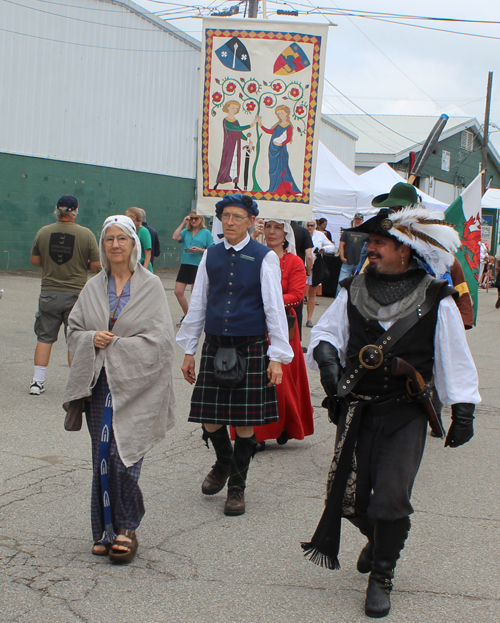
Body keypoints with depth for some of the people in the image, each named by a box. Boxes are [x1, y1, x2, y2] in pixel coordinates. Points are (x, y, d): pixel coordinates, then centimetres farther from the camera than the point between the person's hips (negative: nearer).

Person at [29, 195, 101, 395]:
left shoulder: (43, 232, 0)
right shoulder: (86, 234, -8)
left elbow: (34, 260, 8)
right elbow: (96, 264, -6)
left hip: (49, 293, 2)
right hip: (76, 294, -2)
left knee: (45, 338, 10)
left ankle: (37, 382, 10)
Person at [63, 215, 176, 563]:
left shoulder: (151, 286, -1)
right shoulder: (94, 288, 12)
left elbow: (159, 338, -8)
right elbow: (74, 330, 14)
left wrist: (114, 345, -10)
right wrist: (92, 339, -8)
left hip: (137, 385, -4)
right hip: (100, 384, 4)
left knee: (122, 454, -10)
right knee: (103, 457, 2)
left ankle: (125, 527, 5)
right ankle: (107, 529, 14)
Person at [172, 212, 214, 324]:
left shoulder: (206, 233, 0)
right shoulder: (186, 231, 11)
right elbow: (175, 237, -8)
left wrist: (200, 250, -17)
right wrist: (183, 223, -4)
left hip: (198, 266, -4)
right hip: (185, 265, 4)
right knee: (178, 291, 2)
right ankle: (186, 314, 21)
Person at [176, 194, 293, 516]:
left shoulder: (265, 258, -3)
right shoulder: (211, 256, 7)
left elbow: (274, 308, -5)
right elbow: (198, 305, 13)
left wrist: (277, 357, -10)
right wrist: (188, 351, 12)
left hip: (250, 348, -3)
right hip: (214, 346, 3)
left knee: (245, 422, 2)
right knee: (210, 420, 4)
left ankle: (237, 487, 20)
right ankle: (224, 462, 36)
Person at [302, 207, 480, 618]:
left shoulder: (436, 302, -4)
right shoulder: (354, 292, 4)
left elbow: (455, 361, 3)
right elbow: (327, 330, 13)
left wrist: (463, 411, 1)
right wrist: (326, 352, -10)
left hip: (405, 417, -3)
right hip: (356, 410, 3)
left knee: (391, 500, -7)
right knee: (351, 498, 6)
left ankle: (381, 578, 15)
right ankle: (378, 538, 41)